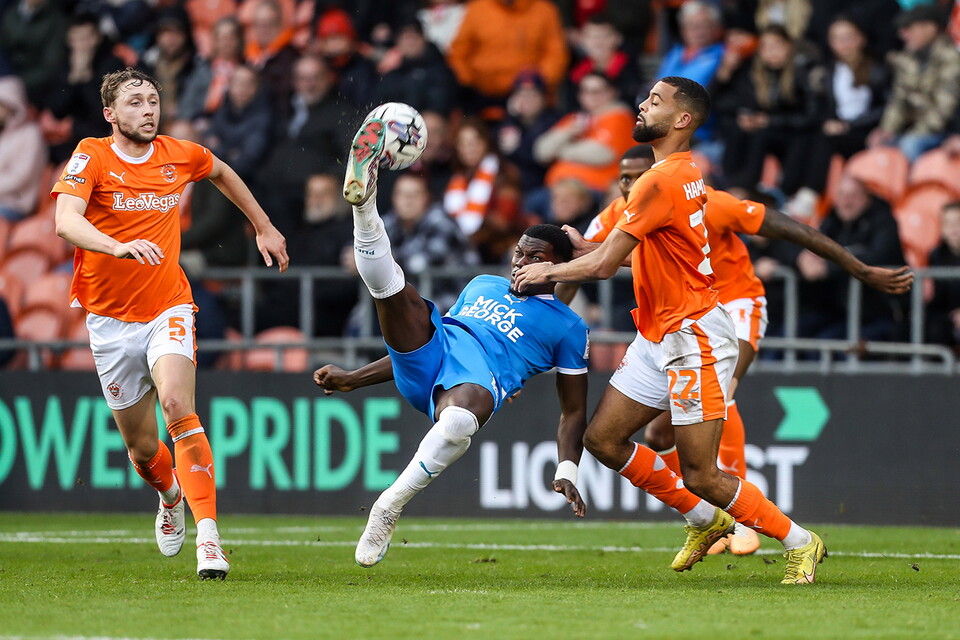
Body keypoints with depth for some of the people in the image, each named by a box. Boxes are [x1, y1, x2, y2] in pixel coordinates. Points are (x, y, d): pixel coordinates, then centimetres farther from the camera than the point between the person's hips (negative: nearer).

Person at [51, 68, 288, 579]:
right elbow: (66, 221, -27)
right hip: (110, 320, 0)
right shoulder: (91, 157, -9)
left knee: (178, 407, -26)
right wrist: (119, 246, -45)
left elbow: (222, 173, 27)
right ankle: (170, 495, 45)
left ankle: (208, 536, -32)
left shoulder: (180, 156, 2)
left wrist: (264, 227, 30)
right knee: (141, 446, 8)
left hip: (168, 310, 0)